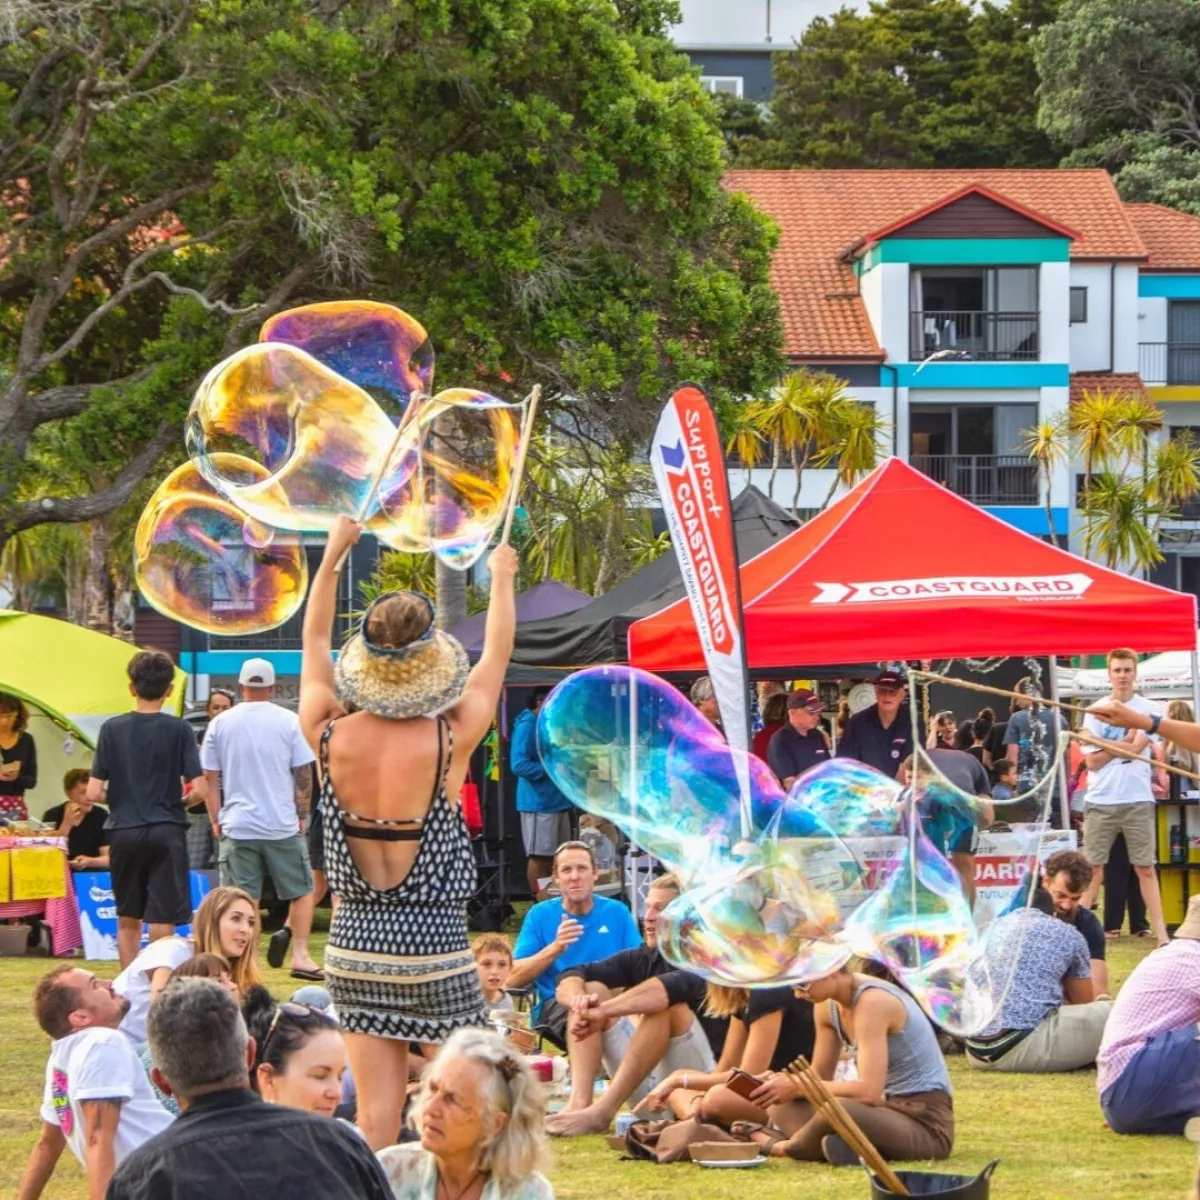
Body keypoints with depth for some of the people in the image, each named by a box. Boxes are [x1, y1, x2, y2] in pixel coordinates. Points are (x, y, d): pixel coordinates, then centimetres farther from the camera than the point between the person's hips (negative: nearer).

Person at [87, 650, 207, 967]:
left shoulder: (112, 729, -1)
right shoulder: (178, 730, -6)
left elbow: (93, 793, -4)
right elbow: (199, 789, -10)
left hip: (124, 832, 2)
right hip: (166, 832, -2)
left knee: (128, 920, 18)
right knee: (162, 925, -2)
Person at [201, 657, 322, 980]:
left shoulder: (221, 723, 4)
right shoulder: (289, 721, -1)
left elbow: (210, 779, 5)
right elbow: (304, 775, 0)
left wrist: (216, 821, 12)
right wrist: (303, 815, 10)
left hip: (236, 827, 1)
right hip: (282, 826, -1)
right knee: (301, 891, 10)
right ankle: (299, 953, -9)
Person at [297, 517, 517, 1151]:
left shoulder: (330, 737, -7)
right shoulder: (448, 741, -14)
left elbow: (315, 642, 12)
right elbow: (497, 655, 5)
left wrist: (333, 553, 24)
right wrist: (501, 577, 22)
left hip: (353, 941, 3)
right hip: (434, 943, -3)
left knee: (375, 1111, 5)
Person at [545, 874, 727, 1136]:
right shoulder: (643, 958, 10)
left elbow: (677, 986, -33)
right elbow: (570, 979, 2)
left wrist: (602, 1011, -38)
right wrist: (579, 1000, -23)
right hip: (645, 1087, 7)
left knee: (665, 1005, -29)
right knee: (591, 990, -3)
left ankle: (602, 1112, -37)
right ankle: (579, 1102, -25)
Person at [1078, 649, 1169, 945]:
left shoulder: (1147, 710, 2)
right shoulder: (1095, 711, 5)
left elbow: (1135, 749, -11)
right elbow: (1093, 761, -2)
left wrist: (1103, 743, -5)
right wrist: (1124, 742, -7)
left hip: (1137, 800, -1)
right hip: (1100, 801, 1)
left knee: (1145, 868, 2)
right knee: (1092, 867, 1)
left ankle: (1160, 933, 1)